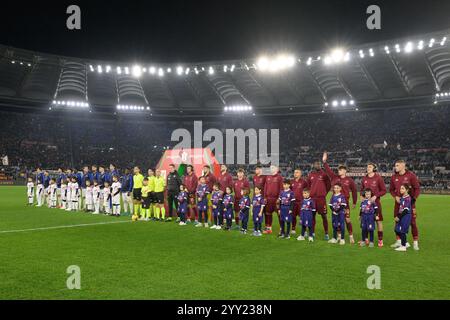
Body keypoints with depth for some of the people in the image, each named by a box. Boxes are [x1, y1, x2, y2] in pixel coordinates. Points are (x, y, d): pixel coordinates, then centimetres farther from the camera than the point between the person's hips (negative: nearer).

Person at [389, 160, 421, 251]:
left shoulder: (411, 175, -6)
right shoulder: (394, 177, 6)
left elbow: (417, 188, -3)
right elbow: (391, 189, 14)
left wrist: (413, 198, -11)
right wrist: (395, 196, -3)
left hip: (409, 202, -4)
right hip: (398, 202, 4)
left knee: (412, 222, -3)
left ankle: (415, 242, 5)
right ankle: (399, 241, 20)